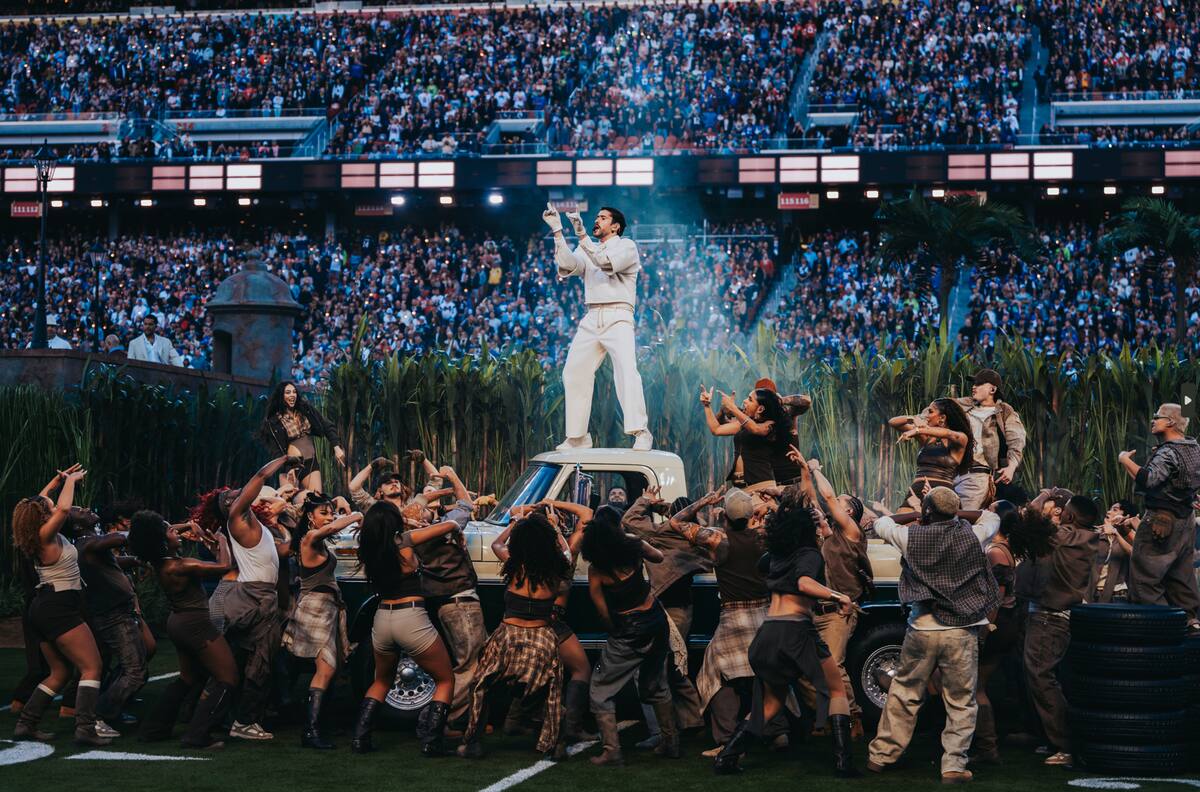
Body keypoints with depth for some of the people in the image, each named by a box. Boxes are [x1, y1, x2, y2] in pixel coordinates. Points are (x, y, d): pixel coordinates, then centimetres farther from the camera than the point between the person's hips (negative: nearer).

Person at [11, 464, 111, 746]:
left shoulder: (36, 537, 8)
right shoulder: (47, 537, -14)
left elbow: (39, 502, 26)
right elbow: (64, 508, -28)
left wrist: (58, 480, 26)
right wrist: (70, 481, -11)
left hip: (44, 608, 9)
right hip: (60, 608, -9)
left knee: (60, 673, 17)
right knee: (92, 668, -9)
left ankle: (25, 724, 13)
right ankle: (85, 728, -21)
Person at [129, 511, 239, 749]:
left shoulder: (159, 562, 0)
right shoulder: (180, 567, -25)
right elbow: (224, 566, -22)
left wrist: (191, 527, 7)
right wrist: (222, 541, -5)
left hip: (177, 622, 9)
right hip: (195, 623, -9)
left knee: (189, 677, 26)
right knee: (227, 677, -3)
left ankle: (155, 728, 28)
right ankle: (198, 736, -9)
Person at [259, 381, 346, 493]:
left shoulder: (306, 410, 7)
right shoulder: (274, 422, -2)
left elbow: (327, 426, 7)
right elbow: (276, 450, -5)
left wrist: (337, 448, -4)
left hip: (311, 463, 3)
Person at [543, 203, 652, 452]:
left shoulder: (626, 245, 6)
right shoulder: (587, 249, 21)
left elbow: (607, 262, -14)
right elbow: (568, 265, 1)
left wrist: (581, 235, -18)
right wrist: (557, 231, -5)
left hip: (617, 317, -6)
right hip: (591, 319, 6)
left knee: (626, 370, -23)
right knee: (573, 373, 2)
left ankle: (641, 433, -29)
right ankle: (577, 437, 10)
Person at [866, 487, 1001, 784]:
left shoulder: (911, 537, -5)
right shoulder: (971, 536, -4)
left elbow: (880, 523, 15)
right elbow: (992, 517, 19)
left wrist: (916, 517, 22)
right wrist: (957, 514, 20)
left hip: (921, 629, 1)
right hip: (962, 632, -1)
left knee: (904, 695, 14)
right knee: (961, 701, 6)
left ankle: (880, 755, 22)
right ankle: (953, 765, 3)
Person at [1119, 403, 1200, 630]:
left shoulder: (1168, 452, -18)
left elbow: (1147, 480, -33)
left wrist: (1126, 460, -21)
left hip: (1161, 521, -9)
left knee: (1144, 577, -4)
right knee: (1181, 575, 17)